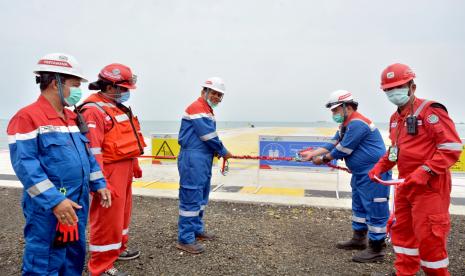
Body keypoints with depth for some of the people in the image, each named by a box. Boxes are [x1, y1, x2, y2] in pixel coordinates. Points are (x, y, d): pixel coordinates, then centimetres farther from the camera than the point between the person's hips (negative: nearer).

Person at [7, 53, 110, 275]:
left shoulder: (73, 118, 12)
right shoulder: (27, 117, -14)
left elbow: (86, 154, 17)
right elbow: (25, 164, -20)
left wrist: (99, 184, 10)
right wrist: (54, 200, -25)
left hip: (78, 205, 8)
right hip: (48, 210, -8)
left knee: (75, 258, 21)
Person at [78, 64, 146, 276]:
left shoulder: (118, 106, 13)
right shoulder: (94, 110, -18)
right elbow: (92, 150, -24)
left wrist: (134, 164, 24)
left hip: (124, 169, 10)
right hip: (110, 171, -10)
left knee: (122, 212, 22)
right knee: (108, 218, 0)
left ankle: (118, 248, 42)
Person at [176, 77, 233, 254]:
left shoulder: (207, 109, 19)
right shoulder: (197, 108, -12)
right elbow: (209, 135, -16)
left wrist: (215, 151, 2)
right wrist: (223, 152, -5)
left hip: (203, 159, 10)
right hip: (193, 159, -10)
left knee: (201, 197, 17)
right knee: (191, 197, -7)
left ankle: (197, 229, 29)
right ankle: (185, 239, 1)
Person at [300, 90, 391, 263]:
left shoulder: (357, 124, -21)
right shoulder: (346, 125, 13)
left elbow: (342, 149, -20)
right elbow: (333, 144, 8)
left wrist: (323, 159, -7)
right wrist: (312, 153, -2)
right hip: (360, 173, 11)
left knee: (374, 210, -3)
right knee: (359, 206, 20)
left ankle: (376, 249, 7)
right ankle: (359, 239, 34)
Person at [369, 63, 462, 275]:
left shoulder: (430, 111, -13)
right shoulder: (395, 118, 13)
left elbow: (452, 147, -18)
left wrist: (425, 171, -25)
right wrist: (380, 166, 10)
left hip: (429, 186, -8)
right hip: (405, 184, 8)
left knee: (428, 236, -2)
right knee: (402, 231, 16)